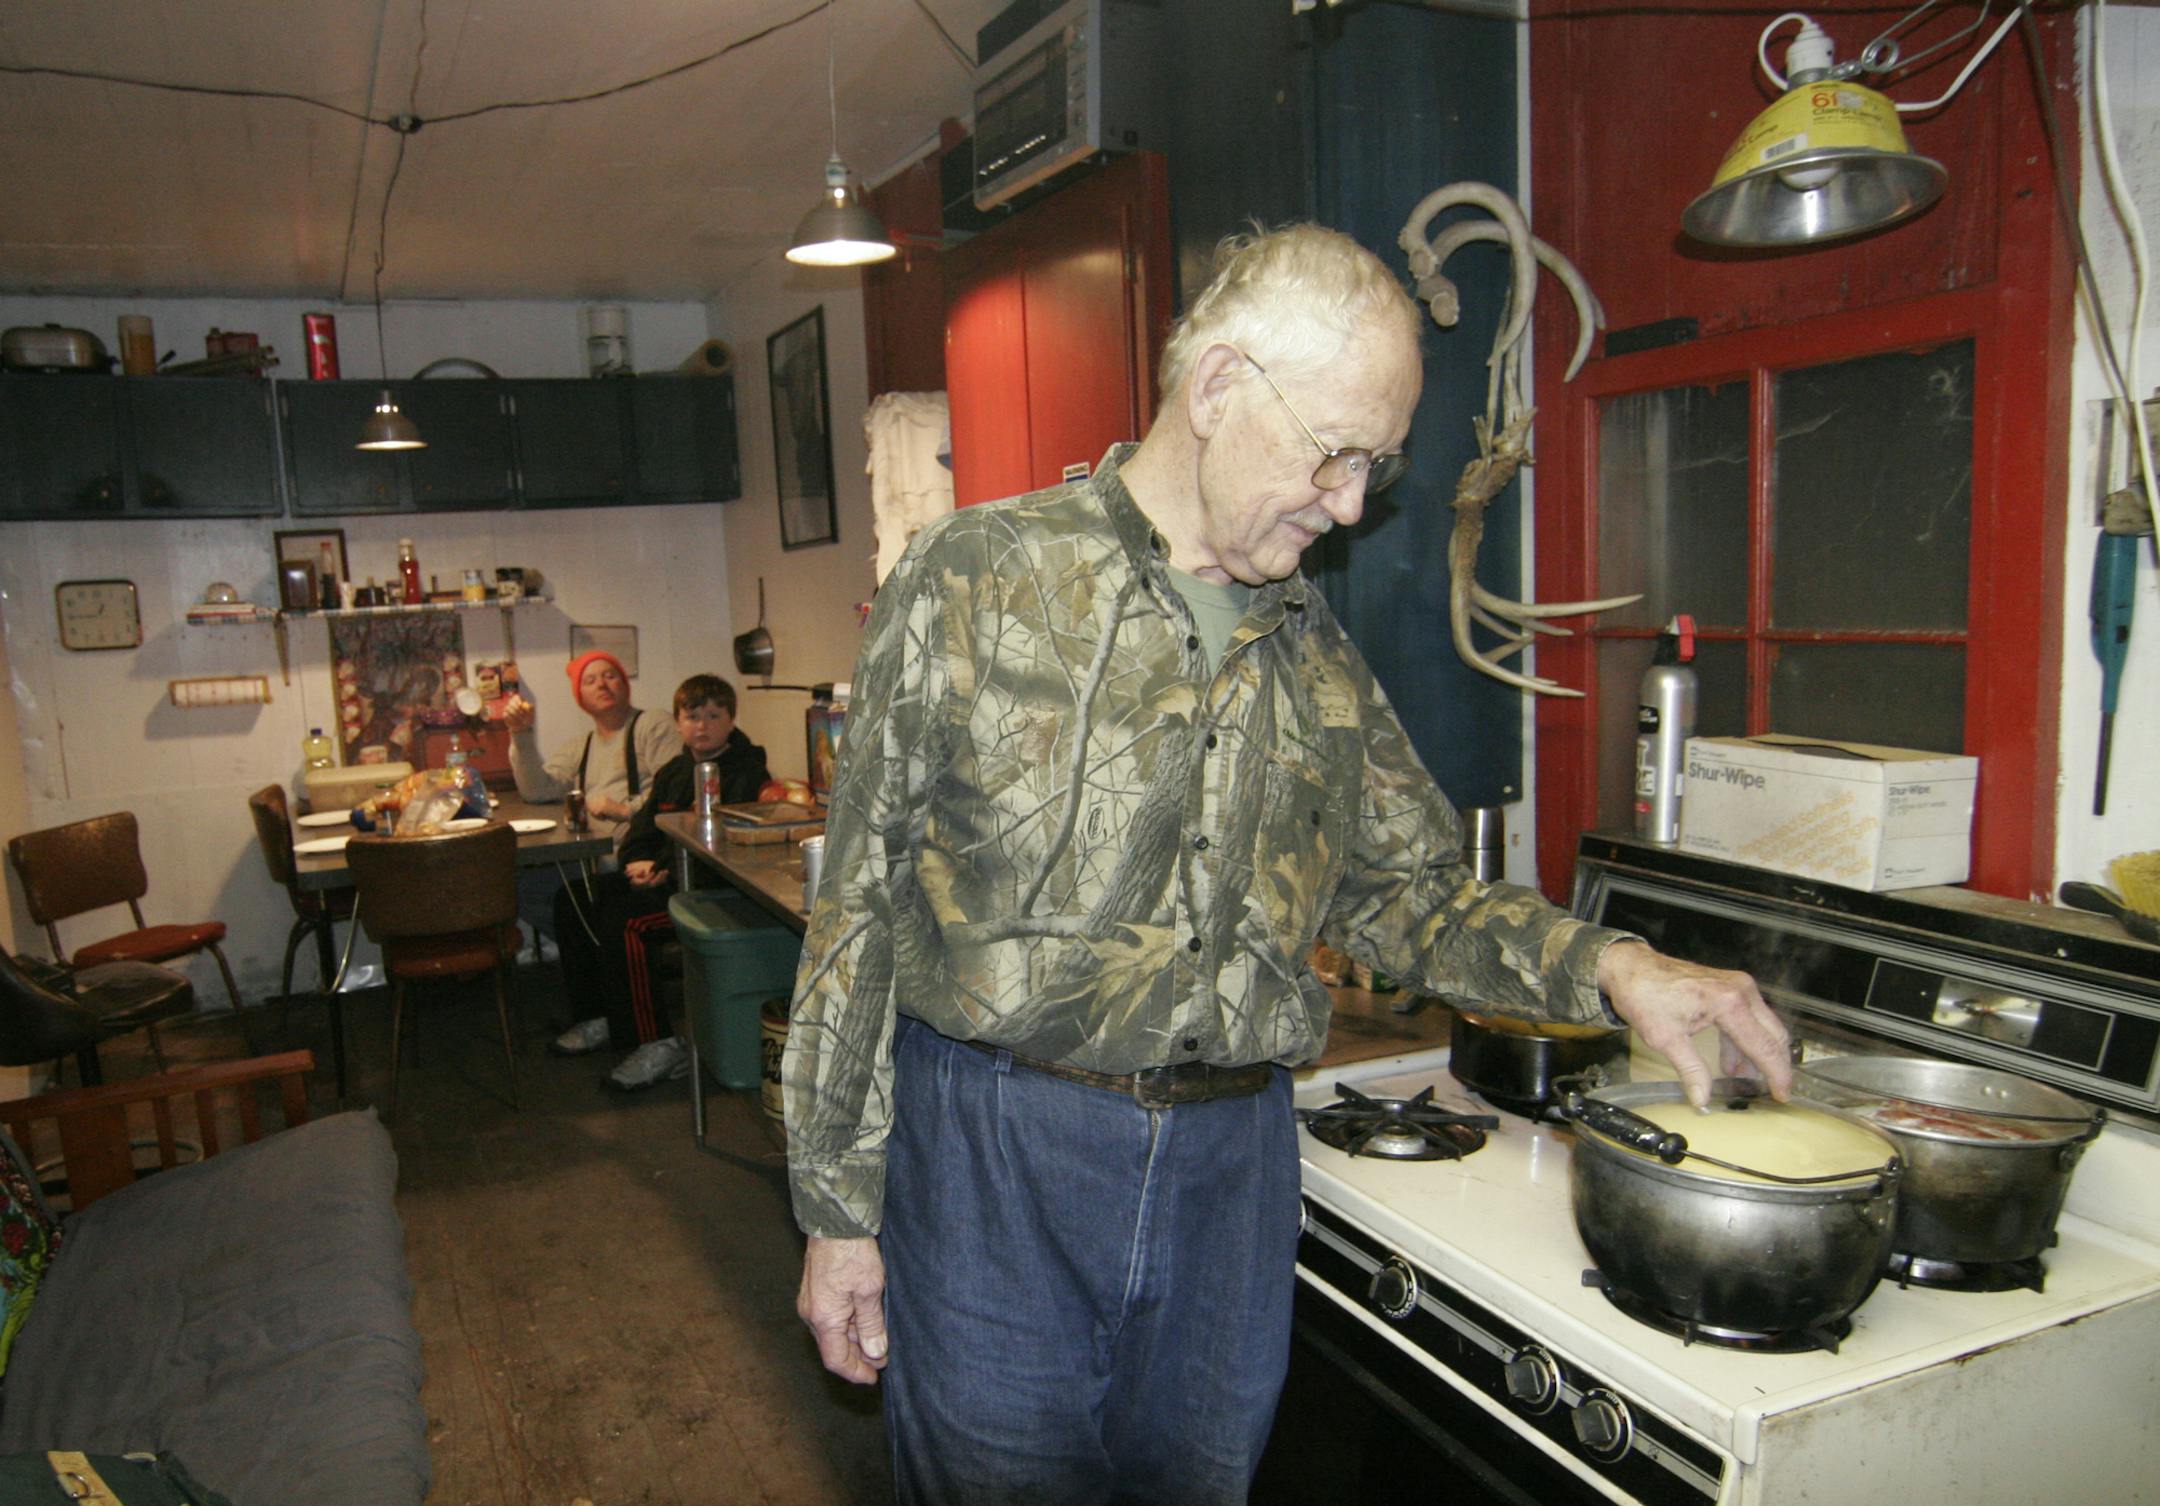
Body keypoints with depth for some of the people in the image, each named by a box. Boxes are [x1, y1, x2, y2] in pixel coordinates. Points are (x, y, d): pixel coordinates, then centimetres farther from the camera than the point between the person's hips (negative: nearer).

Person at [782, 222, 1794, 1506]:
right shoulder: (979, 579, -7)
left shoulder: (1315, 651, 7)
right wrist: (838, 1206, -5)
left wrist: (1608, 966, -5)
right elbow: (861, 907, -6)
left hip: (1233, 1162, 5)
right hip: (996, 1156, -4)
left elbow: (1408, 892, 13)